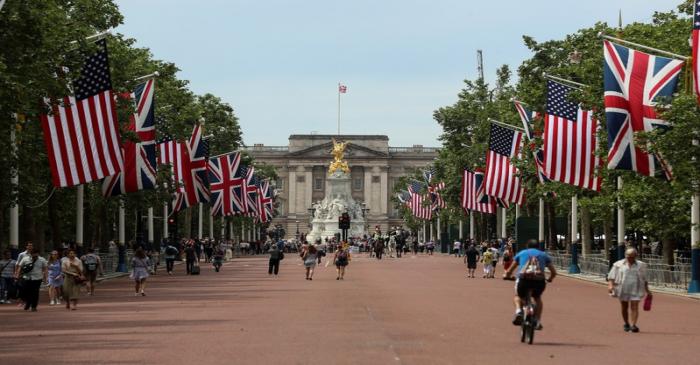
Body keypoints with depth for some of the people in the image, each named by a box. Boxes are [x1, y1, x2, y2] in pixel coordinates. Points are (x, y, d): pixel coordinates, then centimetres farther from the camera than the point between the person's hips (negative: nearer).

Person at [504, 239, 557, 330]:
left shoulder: (521, 253, 26)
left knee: (518, 296, 30)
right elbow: (554, 272, 24)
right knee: (538, 298, 33)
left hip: (524, 278, -1)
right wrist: (550, 279, 45)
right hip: (539, 280, 1)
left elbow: (509, 271, 25)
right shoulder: (543, 255, 27)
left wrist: (506, 275, 47)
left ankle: (518, 311, 2)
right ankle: (538, 321, 22)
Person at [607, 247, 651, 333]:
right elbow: (611, 277, 1)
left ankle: (633, 325, -18)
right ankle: (626, 324, 28)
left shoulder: (641, 265, 8)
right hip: (623, 290, 1)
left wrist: (647, 291, 15)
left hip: (635, 290, -1)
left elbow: (644, 279, 16)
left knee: (634, 307, -12)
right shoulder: (618, 265, 4)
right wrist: (610, 285, -16)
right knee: (624, 308, 9)